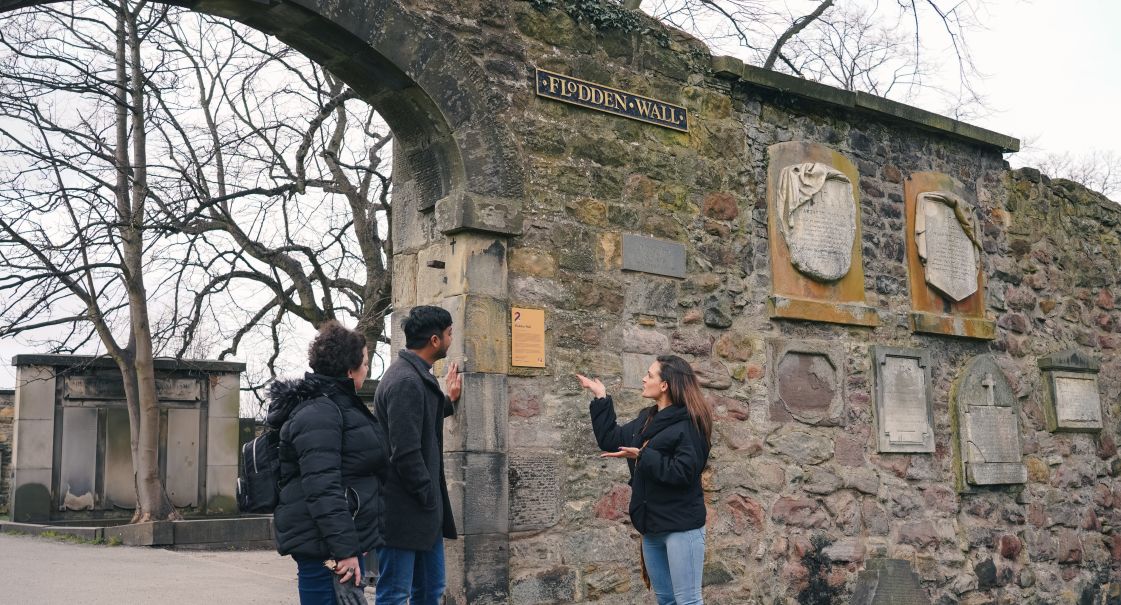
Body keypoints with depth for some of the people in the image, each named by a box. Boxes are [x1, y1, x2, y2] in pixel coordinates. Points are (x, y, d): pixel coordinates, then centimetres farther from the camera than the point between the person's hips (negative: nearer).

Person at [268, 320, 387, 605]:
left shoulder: (339, 404, 16)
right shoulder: (317, 413, -16)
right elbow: (322, 488, -24)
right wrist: (344, 549, -26)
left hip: (345, 538, 10)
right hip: (324, 547, -10)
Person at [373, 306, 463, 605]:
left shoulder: (417, 375, 11)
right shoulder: (406, 381, -20)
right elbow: (406, 453, -23)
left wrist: (449, 399, 18)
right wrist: (429, 499, -15)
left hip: (422, 511, 10)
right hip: (404, 512, -10)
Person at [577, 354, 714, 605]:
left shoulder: (688, 423, -13)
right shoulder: (646, 419, 12)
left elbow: (683, 472, -20)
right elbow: (610, 440, 17)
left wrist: (642, 456, -21)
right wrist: (600, 397, 16)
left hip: (681, 525, -8)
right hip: (652, 524, 9)